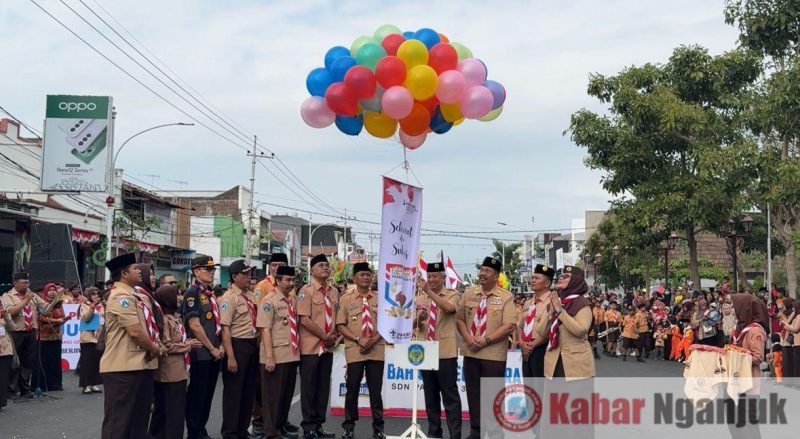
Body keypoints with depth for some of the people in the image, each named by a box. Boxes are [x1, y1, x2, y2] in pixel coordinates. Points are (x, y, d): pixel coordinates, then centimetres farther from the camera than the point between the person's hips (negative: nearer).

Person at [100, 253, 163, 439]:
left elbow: (146, 327, 20)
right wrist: (154, 349, -7)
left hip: (139, 365, 10)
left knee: (138, 418, 15)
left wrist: (155, 347, 3)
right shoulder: (122, 296, -14)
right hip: (123, 367, -10)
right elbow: (135, 332, -21)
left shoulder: (131, 296, 17)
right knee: (118, 420, -4)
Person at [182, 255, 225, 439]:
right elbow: (195, 325, -18)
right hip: (201, 353, -8)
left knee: (208, 393, 13)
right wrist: (212, 349, -14)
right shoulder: (192, 294, -12)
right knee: (196, 394, 0)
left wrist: (220, 346, 5)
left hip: (214, 353, 8)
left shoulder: (211, 294, 14)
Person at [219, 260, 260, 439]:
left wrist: (258, 344, 12)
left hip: (253, 345, 8)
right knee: (233, 390, 1)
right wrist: (231, 357, -22)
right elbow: (225, 329, -18)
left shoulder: (250, 296, 10)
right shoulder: (229, 298, -13)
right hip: (237, 345, -8)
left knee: (249, 390, 15)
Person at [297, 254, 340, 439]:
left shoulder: (334, 291, 11)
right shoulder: (306, 291, -8)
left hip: (328, 346, 6)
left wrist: (335, 335, 0)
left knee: (324, 387, 9)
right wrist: (325, 336, -13)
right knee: (309, 387, 0)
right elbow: (305, 320, -15)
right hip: (311, 346, -6)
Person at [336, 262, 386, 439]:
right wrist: (359, 339, -12)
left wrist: (374, 339, -9)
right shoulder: (346, 299, 3)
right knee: (352, 390, 4)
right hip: (354, 351, -1)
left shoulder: (380, 299, 9)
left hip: (376, 351, 1)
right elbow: (340, 326, -1)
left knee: (376, 390, 5)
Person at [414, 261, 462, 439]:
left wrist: (430, 291, -28)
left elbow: (448, 308, -25)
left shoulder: (453, 295, -2)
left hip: (445, 352, -5)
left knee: (450, 395, -3)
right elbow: (413, 324, 10)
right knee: (430, 395, 12)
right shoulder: (420, 298, 12)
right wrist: (419, 318, -12)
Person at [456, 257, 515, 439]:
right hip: (470, 352, 4)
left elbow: (508, 326, -12)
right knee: (473, 392, 10)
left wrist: (486, 340, -17)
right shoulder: (469, 293, 8)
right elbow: (459, 318, 9)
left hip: (494, 354, -4)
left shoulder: (506, 297, -5)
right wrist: (468, 338, -8)